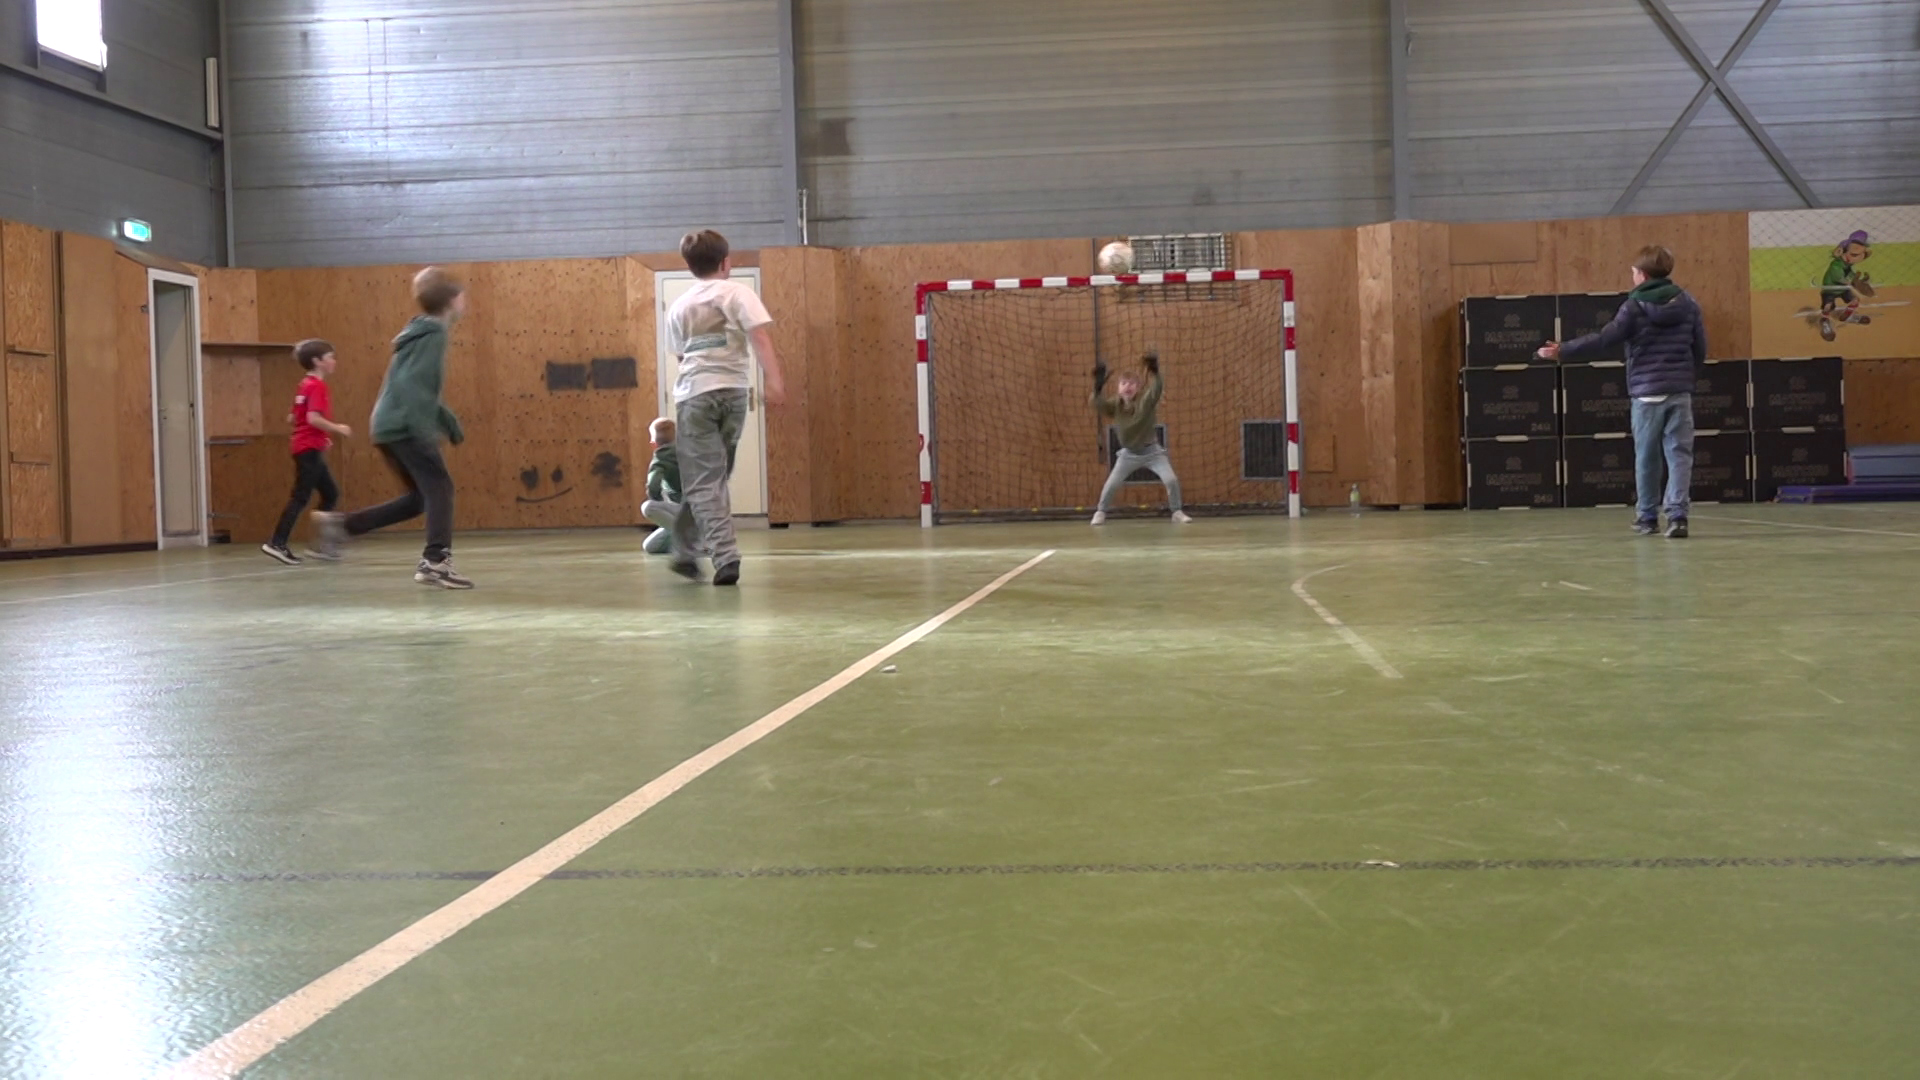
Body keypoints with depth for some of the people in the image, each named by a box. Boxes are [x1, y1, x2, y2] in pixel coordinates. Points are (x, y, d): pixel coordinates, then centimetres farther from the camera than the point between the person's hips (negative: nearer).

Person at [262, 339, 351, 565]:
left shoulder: (305, 385, 15)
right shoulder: (317, 386, -13)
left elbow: (292, 418, 18)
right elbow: (314, 418, -25)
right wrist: (337, 428, -14)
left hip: (305, 448, 10)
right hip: (310, 449, -10)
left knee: (331, 494, 12)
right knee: (301, 498, -8)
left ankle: (320, 544, 12)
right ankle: (277, 543, -9)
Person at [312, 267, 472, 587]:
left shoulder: (425, 333, 18)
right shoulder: (432, 335, -12)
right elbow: (409, 384, -23)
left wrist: (448, 420, 28)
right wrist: (424, 429, -28)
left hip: (391, 427, 10)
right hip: (404, 427, -10)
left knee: (421, 497, 13)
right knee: (439, 487, -11)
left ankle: (341, 524, 14)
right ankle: (436, 562, -19)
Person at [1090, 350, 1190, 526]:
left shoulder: (1146, 401, -19)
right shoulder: (1116, 405, -12)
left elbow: (1157, 389, -38)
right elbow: (1098, 405, -29)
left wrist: (1154, 371, -56)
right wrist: (1098, 386, -45)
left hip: (1152, 450, -2)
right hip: (1129, 453, 2)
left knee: (1171, 480, -13)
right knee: (1111, 484, -3)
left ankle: (1177, 512, 7)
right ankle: (1100, 512, 18)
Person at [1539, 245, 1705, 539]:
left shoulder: (1635, 306, -6)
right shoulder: (1687, 303, 5)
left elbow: (1604, 339, -12)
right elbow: (1701, 349, 7)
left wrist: (1563, 351, -9)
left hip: (1647, 392, -2)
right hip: (1680, 391, 2)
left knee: (1646, 457, 9)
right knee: (1679, 454, 0)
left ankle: (1647, 517, 20)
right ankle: (1677, 515, -12)